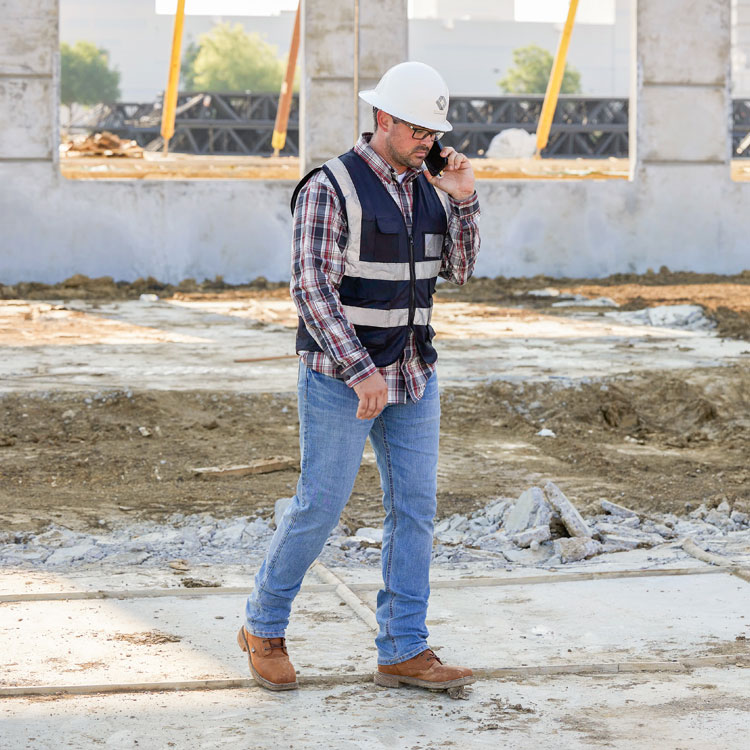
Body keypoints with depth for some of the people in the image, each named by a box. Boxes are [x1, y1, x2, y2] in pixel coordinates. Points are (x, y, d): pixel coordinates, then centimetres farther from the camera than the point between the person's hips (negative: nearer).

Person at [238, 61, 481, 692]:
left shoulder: (428, 187, 8)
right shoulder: (330, 188, -14)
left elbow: (458, 270, 10)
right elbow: (313, 289, -19)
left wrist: (464, 201, -5)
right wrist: (361, 372, -24)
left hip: (413, 376, 7)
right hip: (341, 376, -7)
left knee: (415, 508, 4)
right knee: (320, 507, -1)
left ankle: (404, 651, 10)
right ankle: (264, 628, 18)